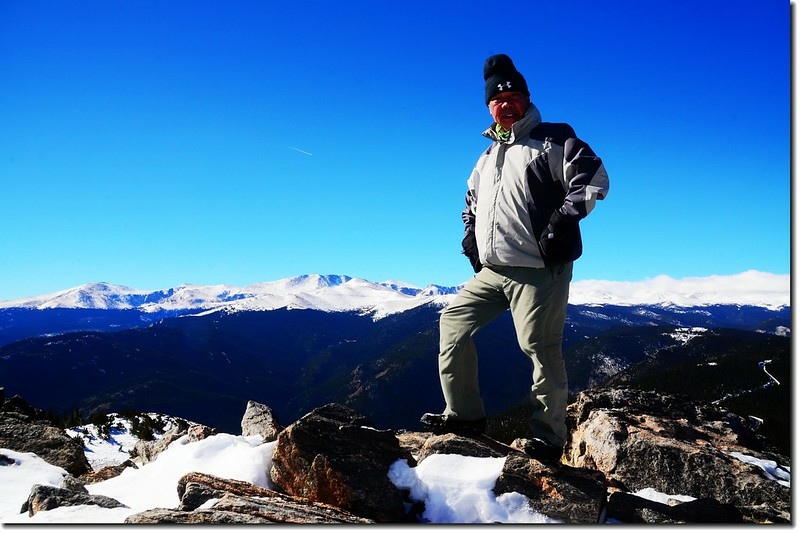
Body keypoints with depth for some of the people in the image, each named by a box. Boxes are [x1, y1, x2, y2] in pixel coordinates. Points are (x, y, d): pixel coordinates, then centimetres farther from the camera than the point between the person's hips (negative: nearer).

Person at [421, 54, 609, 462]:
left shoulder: (552, 139, 0)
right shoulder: (489, 155, 22)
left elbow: (593, 176, -10)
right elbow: (472, 199, 37)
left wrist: (564, 219, -19)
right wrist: (470, 233, 19)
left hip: (539, 271, -7)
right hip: (491, 272, 8)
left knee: (539, 348, -7)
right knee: (453, 322, 6)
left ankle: (549, 436, 7)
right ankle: (464, 414, 14)